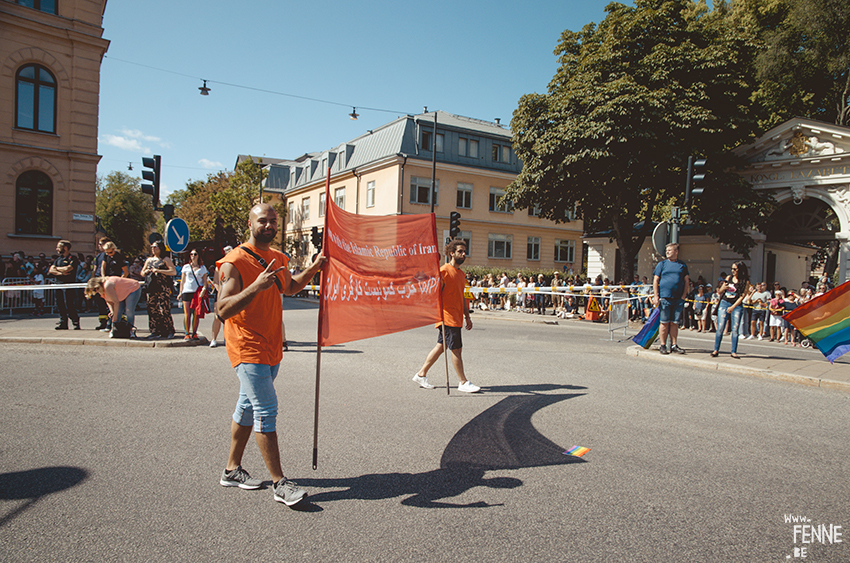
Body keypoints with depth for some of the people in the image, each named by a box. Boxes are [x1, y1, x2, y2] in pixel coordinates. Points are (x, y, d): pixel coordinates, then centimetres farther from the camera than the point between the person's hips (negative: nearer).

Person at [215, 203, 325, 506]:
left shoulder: (279, 258, 11)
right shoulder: (235, 261, -15)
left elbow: (289, 288, 30)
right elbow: (222, 310, -22)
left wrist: (313, 268, 15)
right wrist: (255, 287, -33)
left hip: (271, 348, 8)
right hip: (248, 348, -8)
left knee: (249, 407, 16)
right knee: (266, 410, -10)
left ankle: (232, 470, 31)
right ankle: (280, 483, -2)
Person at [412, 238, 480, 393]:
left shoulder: (461, 274, 17)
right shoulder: (444, 270, -10)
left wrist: (467, 317, 20)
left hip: (457, 317, 9)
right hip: (448, 317, -9)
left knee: (441, 346, 13)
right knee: (456, 349, -3)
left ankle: (421, 374, 22)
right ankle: (463, 383, 6)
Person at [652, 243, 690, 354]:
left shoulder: (682, 265, 11)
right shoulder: (662, 264, 6)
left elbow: (687, 281, 12)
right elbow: (655, 281, 3)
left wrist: (683, 296, 2)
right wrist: (656, 296, -5)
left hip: (678, 299, 2)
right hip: (664, 298, -2)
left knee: (674, 323, 6)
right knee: (664, 322, -1)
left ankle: (674, 345, 13)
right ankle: (663, 345, 6)